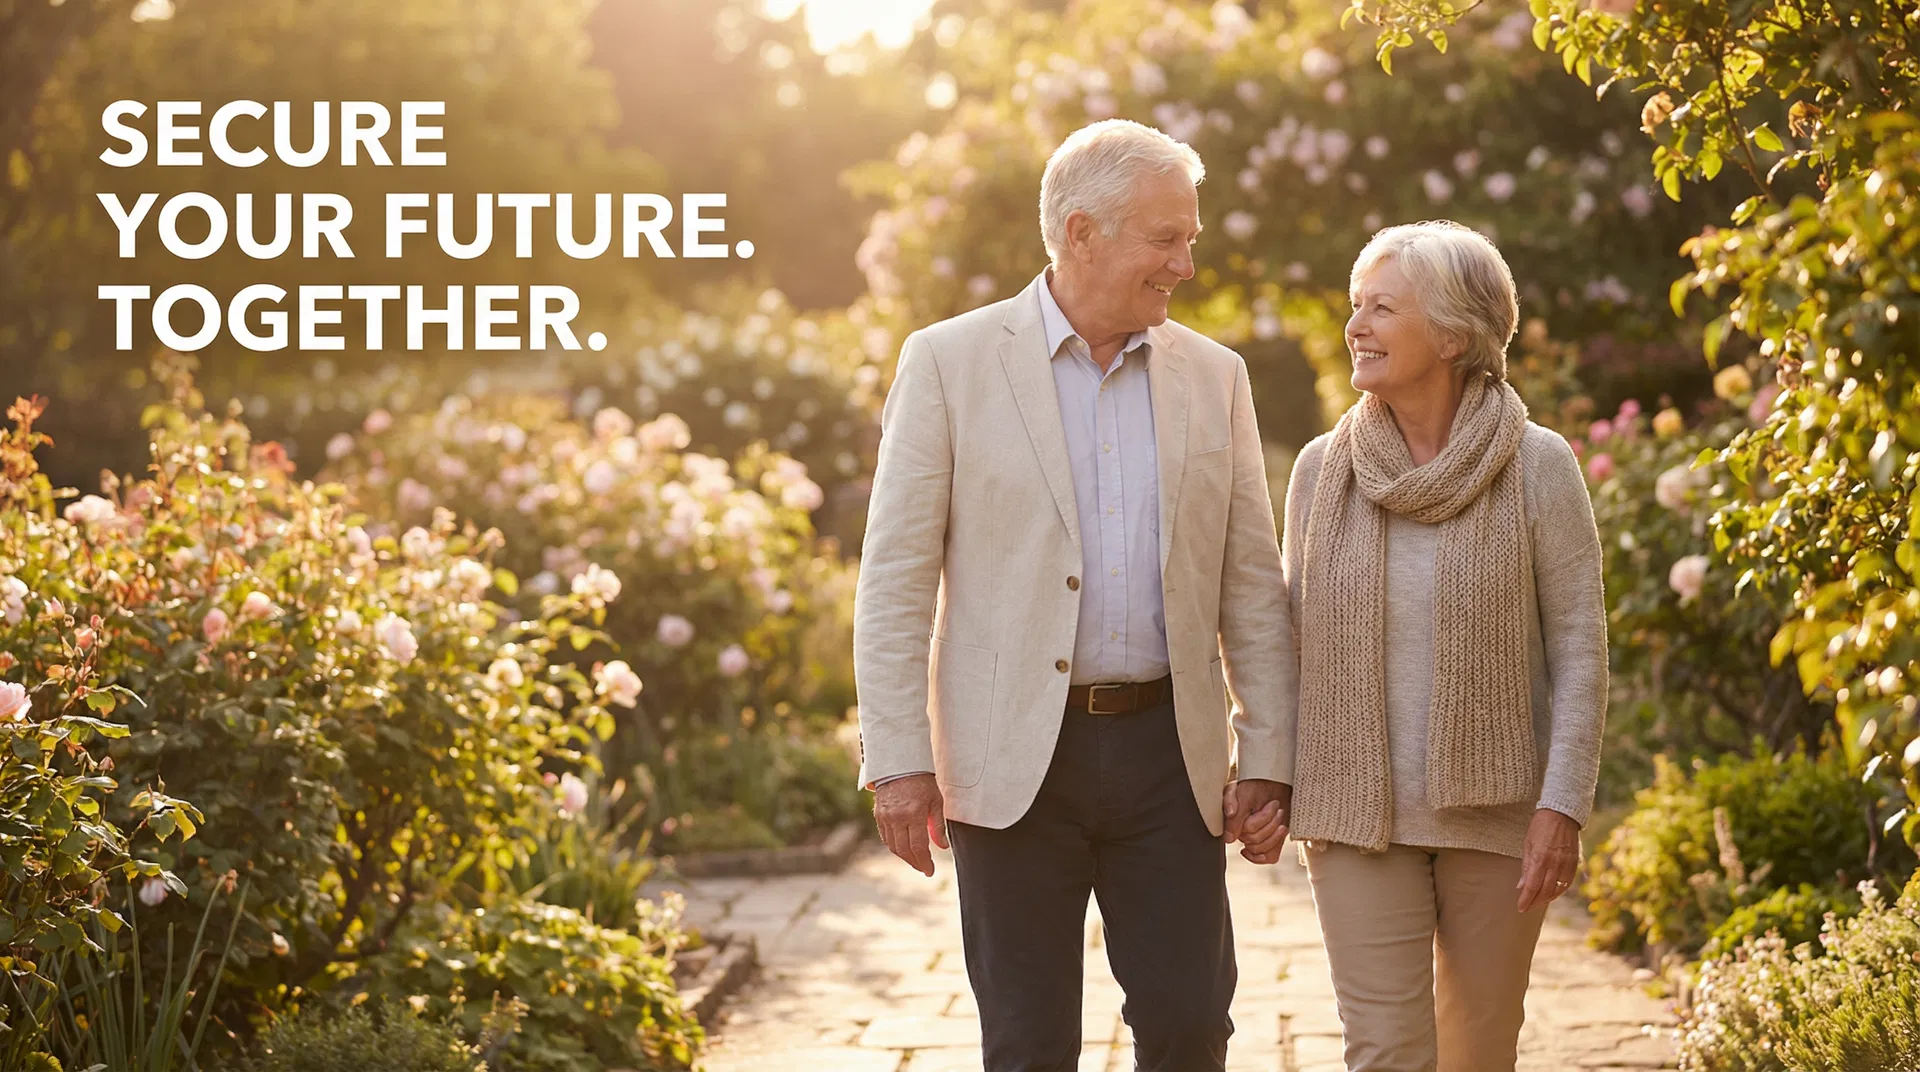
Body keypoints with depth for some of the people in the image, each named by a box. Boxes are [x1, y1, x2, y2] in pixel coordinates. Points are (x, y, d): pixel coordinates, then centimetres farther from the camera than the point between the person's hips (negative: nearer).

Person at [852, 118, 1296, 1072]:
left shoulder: (1212, 377, 9)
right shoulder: (950, 362, -1)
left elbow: (1254, 588, 10)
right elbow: (895, 578, -4)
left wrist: (1266, 760, 4)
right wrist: (898, 760, -9)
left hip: (1167, 751, 3)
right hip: (1014, 757, -3)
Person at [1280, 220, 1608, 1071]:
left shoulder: (1537, 466, -6)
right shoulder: (1323, 467, 2)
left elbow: (1578, 645, -6)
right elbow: (1295, 635, 10)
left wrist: (1562, 803, -13)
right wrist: (1280, 785, 7)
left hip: (1495, 811, -1)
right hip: (1360, 813, 1)